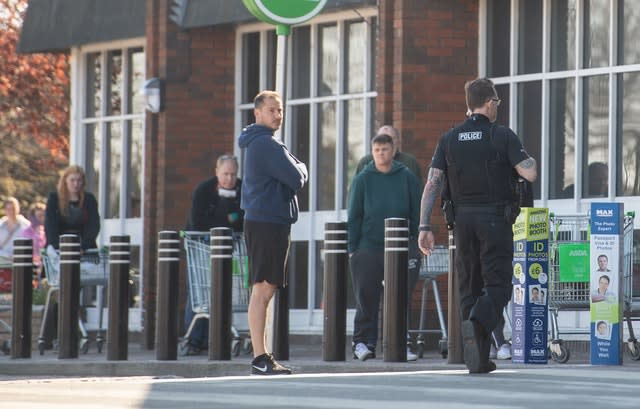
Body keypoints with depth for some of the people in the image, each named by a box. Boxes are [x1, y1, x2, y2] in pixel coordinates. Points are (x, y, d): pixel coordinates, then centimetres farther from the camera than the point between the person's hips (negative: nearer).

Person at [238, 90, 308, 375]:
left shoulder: (255, 143, 21)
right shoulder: (267, 144, -13)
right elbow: (297, 179, -15)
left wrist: (295, 170, 4)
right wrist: (301, 168, 5)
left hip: (263, 221, 11)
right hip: (268, 221, -11)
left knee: (265, 289, 11)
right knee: (263, 289, -12)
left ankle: (262, 357, 13)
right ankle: (260, 358, -16)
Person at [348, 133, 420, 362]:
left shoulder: (407, 178, 6)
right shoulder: (363, 180, 5)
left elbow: (416, 214, 10)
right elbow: (354, 216, 6)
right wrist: (352, 248, 0)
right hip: (368, 247, -1)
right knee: (366, 298, -2)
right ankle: (363, 342, 2)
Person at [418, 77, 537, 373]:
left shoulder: (449, 139, 5)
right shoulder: (502, 136, -5)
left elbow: (432, 184, -2)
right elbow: (530, 174, -12)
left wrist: (424, 227, -4)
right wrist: (529, 160, 11)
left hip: (462, 219, 4)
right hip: (496, 218, -4)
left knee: (470, 287, 11)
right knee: (498, 285, -1)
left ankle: (478, 359, 8)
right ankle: (477, 324, -32)